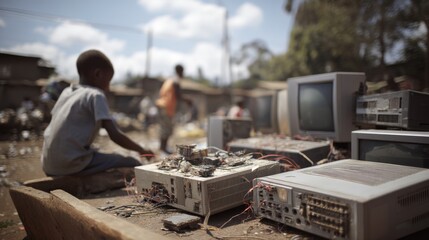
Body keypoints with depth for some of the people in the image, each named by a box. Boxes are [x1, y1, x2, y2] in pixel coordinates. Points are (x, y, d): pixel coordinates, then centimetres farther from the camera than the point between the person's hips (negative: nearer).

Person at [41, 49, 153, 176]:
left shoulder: (66, 92, 13)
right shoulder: (96, 95, -9)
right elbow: (115, 135, -15)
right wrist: (141, 150, -3)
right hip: (73, 165, -8)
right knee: (133, 164, -3)